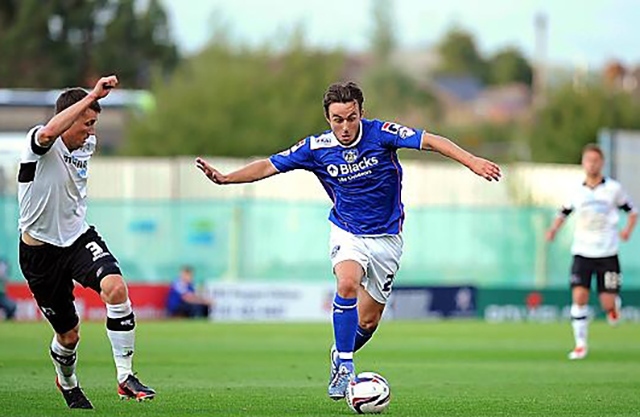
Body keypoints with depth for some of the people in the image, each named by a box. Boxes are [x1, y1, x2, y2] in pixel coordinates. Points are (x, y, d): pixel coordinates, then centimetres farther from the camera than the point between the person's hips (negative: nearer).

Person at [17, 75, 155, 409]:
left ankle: (125, 376, -22)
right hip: (41, 249, -4)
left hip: (78, 236, 4)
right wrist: (93, 96, -49)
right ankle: (67, 384, 43)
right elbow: (49, 133, -46)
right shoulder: (41, 144, -19)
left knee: (116, 287, -27)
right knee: (68, 334, 8)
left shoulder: (87, 145, 2)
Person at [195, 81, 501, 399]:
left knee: (368, 321, 3)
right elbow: (269, 166, -3)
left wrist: (472, 162, -38)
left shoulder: (380, 134, -17)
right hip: (347, 232, 0)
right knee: (347, 284, -31)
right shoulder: (316, 148, -10)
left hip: (386, 238, 0)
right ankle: (345, 366, -21)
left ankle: (339, 355, 36)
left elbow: (430, 141, -25)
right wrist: (226, 178, -14)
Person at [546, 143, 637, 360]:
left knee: (608, 304, -6)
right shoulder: (577, 191, 5)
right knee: (579, 296, -15)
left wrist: (628, 229, -10)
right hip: (582, 252, 1)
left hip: (607, 253, -1)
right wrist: (553, 229, 0)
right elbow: (564, 213, 19)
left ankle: (614, 305, 34)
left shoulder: (614, 188, -1)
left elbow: (632, 211, 9)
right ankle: (580, 344, -6)